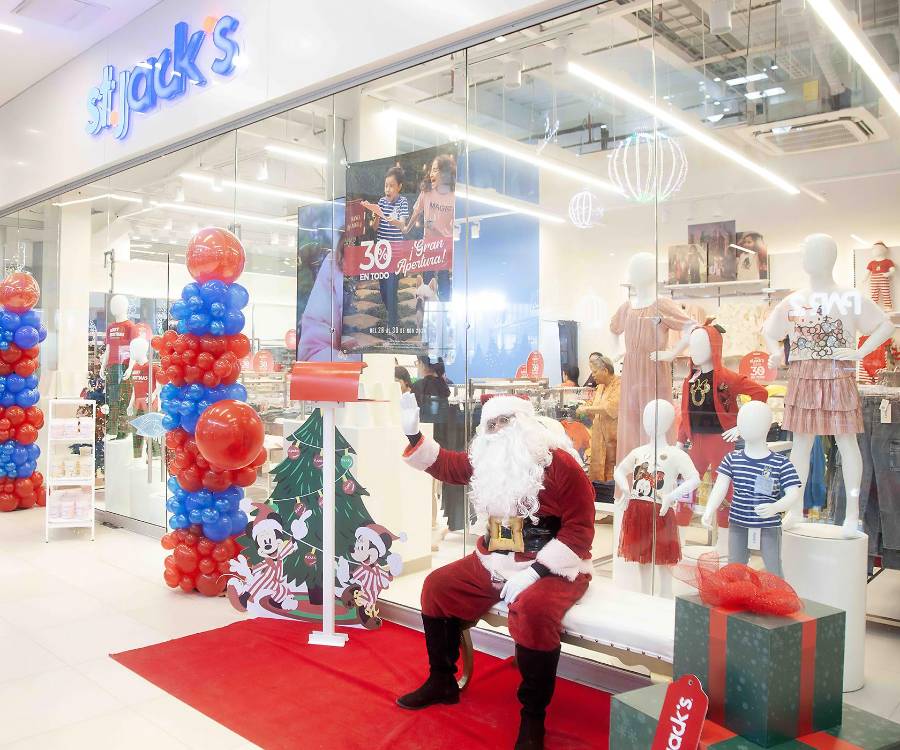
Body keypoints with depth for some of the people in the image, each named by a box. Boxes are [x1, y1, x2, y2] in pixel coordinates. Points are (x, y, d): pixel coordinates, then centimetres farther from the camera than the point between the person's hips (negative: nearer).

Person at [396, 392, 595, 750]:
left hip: (552, 569, -7)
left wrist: (534, 572, -26)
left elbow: (579, 529, -20)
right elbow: (444, 464, 17)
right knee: (438, 586, 3)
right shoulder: (486, 460, 4)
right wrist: (413, 433, 0)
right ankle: (442, 681, 18)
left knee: (533, 610, -36)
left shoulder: (561, 464, -18)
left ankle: (533, 716, -15)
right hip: (494, 563, 7)